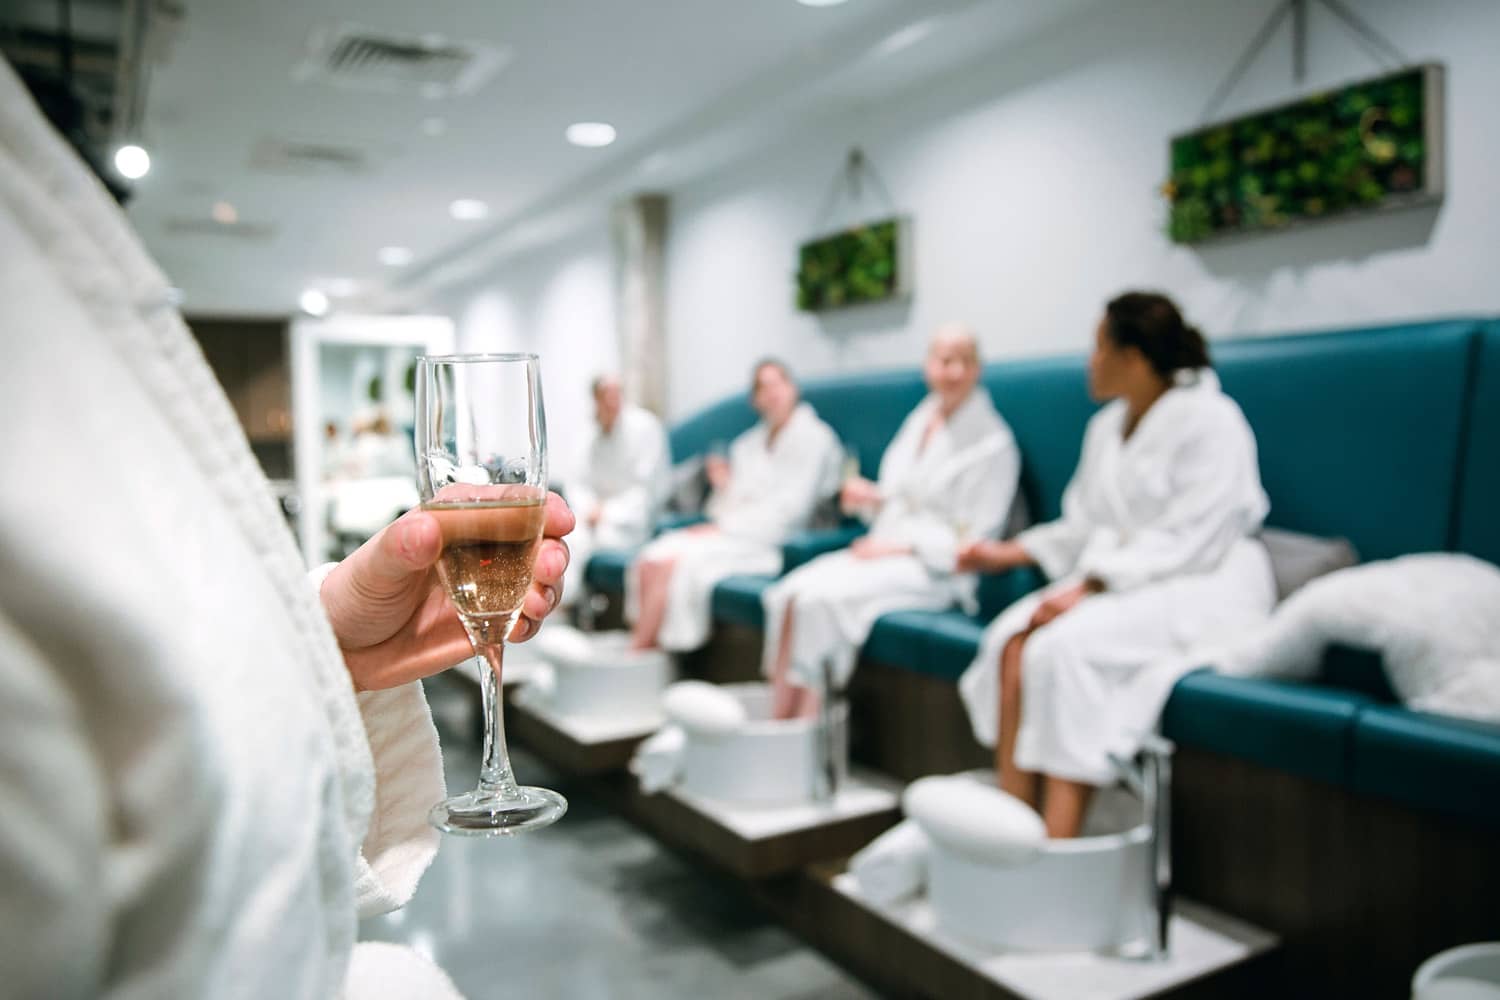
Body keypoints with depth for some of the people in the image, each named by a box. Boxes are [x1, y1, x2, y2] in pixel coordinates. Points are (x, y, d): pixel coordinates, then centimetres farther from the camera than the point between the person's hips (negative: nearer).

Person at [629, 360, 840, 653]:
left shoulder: (813, 436, -3)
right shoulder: (751, 441, 20)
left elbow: (790, 508, -12)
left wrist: (725, 528, -13)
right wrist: (724, 486, -2)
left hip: (766, 541, -7)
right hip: (730, 531, 7)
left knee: (671, 563, -25)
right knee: (648, 560, -16)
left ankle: (636, 653, -17)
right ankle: (644, 647, -18)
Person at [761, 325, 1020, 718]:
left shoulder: (993, 442, -8)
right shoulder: (919, 420, 14)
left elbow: (973, 540, -11)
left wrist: (900, 547, -15)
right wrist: (873, 498, 2)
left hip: (936, 571, -7)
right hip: (885, 549, 7)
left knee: (819, 598, -27)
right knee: (789, 592, -17)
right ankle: (779, 715, -18)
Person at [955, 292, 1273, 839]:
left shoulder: (1210, 420, -10)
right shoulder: (1107, 426, 14)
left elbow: (1186, 543, -18)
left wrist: (1088, 587, -25)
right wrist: (1011, 552, 8)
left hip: (1204, 589, -7)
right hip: (1112, 581, 7)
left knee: (1066, 645, -31)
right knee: (1012, 640, -21)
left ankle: (1057, 844, -27)